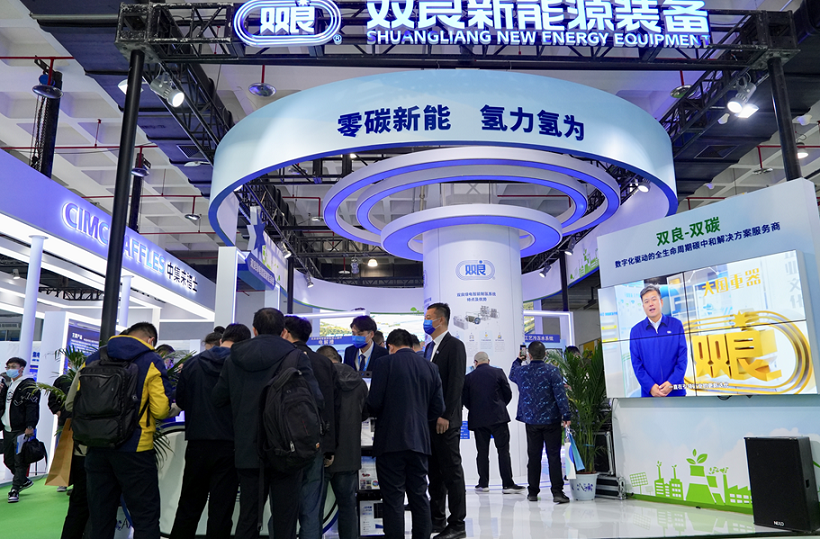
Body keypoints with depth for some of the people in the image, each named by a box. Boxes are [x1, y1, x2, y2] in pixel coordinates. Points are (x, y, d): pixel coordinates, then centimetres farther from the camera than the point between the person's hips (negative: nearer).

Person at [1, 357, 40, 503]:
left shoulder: (28, 385, -8)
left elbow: (32, 407, -15)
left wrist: (30, 426, -21)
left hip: (21, 430, -8)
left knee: (20, 461, -4)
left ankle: (15, 489, 2)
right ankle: (24, 480, 32)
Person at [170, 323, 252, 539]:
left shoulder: (193, 363, 0)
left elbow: (180, 400, 7)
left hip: (198, 443, 3)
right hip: (229, 446, -3)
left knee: (188, 508, 17)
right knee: (221, 511, 5)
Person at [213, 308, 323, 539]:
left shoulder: (234, 359, 2)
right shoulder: (296, 358, -9)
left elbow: (218, 399, 10)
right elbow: (315, 399, -15)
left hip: (247, 451, 4)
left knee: (248, 519, 15)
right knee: (284, 520, 5)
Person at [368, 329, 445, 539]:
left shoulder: (385, 364, -6)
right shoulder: (430, 368, 7)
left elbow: (374, 403, -10)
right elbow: (438, 408, 7)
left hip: (391, 441, -4)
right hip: (419, 441, 5)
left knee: (393, 499, 2)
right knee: (419, 496, 14)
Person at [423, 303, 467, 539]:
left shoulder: (454, 345, -8)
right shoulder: (430, 347, 17)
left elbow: (456, 383, -15)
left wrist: (445, 415, -19)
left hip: (446, 420, -8)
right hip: (429, 419, 8)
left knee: (452, 471, -2)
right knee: (434, 471, 13)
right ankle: (437, 519, 22)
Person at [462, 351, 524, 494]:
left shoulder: (469, 377, 3)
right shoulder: (498, 372, 1)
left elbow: (465, 399, 3)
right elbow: (508, 394, 3)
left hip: (478, 419, 2)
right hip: (498, 417, -1)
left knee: (482, 452, 8)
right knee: (503, 450, 0)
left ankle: (483, 484, 12)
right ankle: (508, 484, -1)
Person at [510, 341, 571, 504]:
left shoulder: (521, 371, 1)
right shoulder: (552, 370, -8)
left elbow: (512, 374, 26)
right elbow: (560, 394, -13)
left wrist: (518, 359, 40)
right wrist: (566, 415, -9)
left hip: (531, 421, 3)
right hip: (551, 420, -2)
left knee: (533, 457, 10)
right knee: (554, 456, 0)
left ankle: (533, 491, 16)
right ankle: (557, 492, -2)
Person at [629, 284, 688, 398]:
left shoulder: (676, 325, 3)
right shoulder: (636, 331, 3)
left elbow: (682, 357, 0)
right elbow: (636, 364, 1)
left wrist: (671, 383, -11)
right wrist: (650, 386, -11)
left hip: (675, 392, 0)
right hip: (649, 392, 0)